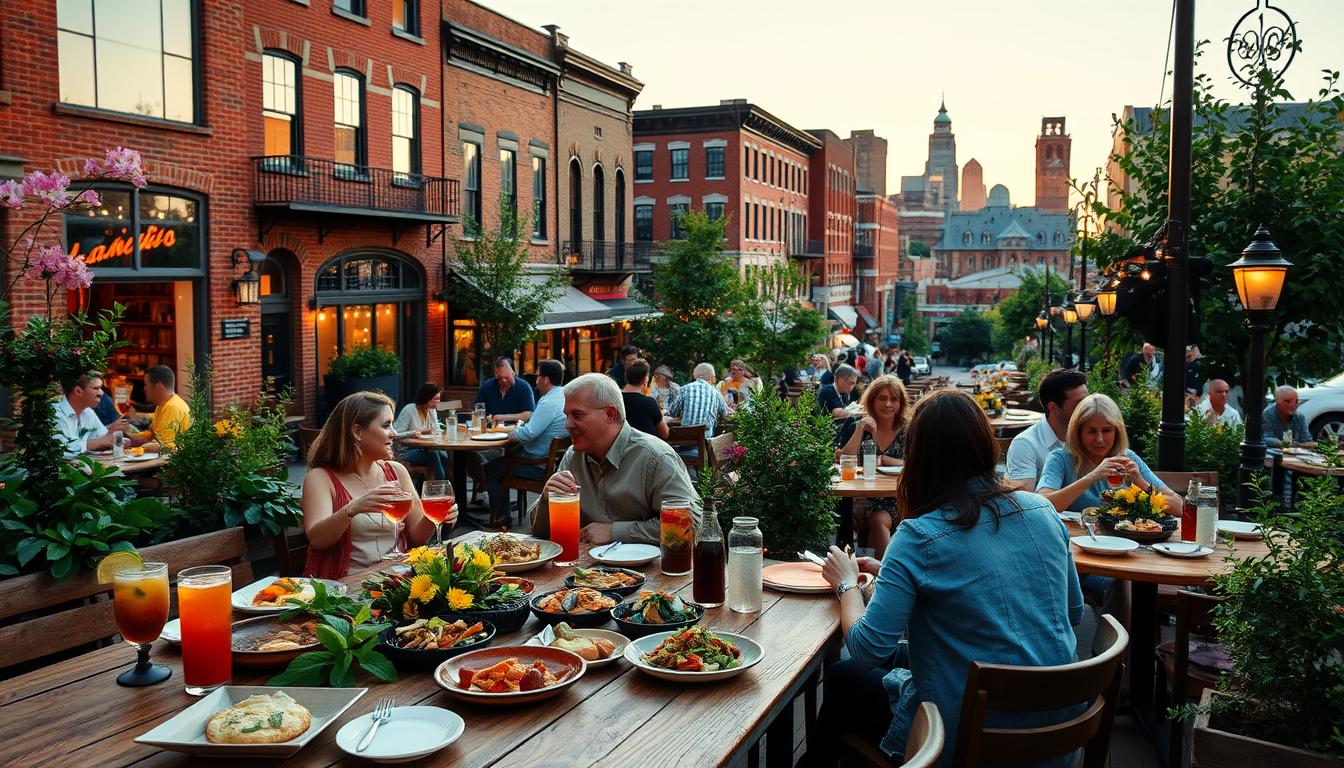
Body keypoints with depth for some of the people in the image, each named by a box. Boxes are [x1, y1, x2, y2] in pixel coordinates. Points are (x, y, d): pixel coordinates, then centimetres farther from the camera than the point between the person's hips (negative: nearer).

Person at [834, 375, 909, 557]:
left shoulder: (908, 430, 7)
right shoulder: (856, 425, 5)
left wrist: (883, 460, -10)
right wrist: (859, 430, -14)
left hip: (900, 499, 2)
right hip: (866, 499, -1)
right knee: (879, 520, -32)